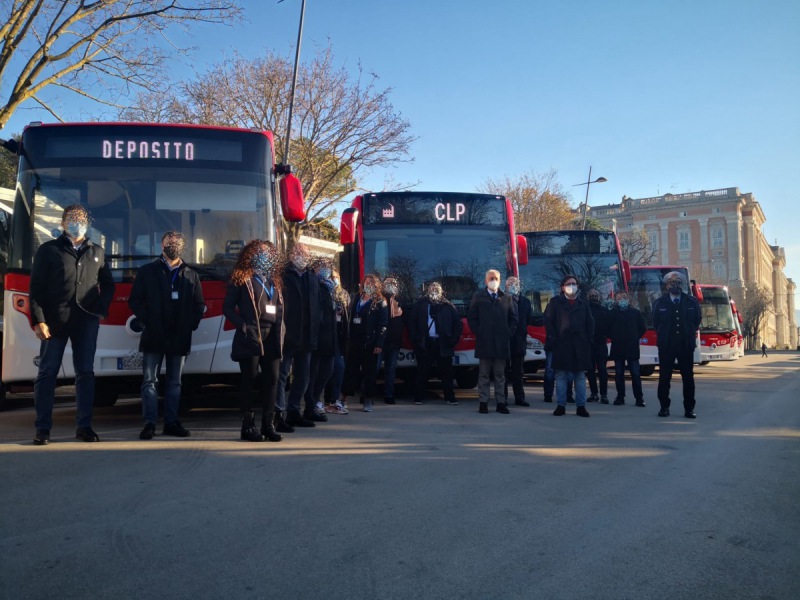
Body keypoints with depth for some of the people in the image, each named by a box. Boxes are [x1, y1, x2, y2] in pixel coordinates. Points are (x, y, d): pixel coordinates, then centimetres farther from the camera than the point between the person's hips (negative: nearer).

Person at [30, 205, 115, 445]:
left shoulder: (97, 252, 15)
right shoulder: (49, 250, 4)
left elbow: (108, 285, 20)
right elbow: (36, 288, -1)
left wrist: (101, 308, 3)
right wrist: (38, 321, -11)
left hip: (87, 321, 3)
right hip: (55, 321, -3)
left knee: (85, 373, 5)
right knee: (47, 373, 0)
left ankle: (84, 426, 12)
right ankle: (42, 428, 6)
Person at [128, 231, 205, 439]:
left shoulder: (190, 275, 12)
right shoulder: (148, 271, 6)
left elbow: (199, 304, 12)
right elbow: (135, 300, 3)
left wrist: (191, 324, -1)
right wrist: (147, 320, -7)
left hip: (180, 338, 2)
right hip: (153, 337, -2)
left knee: (174, 382, 8)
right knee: (149, 380, -3)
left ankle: (171, 422, 14)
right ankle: (150, 423, 1)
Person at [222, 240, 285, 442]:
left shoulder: (274, 280, 18)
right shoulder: (241, 279, 1)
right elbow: (227, 307, -3)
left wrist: (281, 328, 4)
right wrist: (243, 326, -13)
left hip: (272, 337, 5)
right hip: (250, 338, -5)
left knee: (272, 380, 3)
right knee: (250, 381, 0)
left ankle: (268, 425, 10)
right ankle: (248, 426, 8)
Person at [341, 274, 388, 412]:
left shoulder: (380, 303, 1)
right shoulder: (356, 299, 13)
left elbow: (383, 325, -5)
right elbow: (350, 319, 10)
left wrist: (379, 344, -13)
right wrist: (348, 338, 1)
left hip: (370, 343, -3)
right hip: (354, 340, 3)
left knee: (369, 371, 3)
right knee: (350, 369, 4)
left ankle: (368, 401, 11)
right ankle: (344, 398, 11)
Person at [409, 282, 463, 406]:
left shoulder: (448, 306, 8)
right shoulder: (420, 304, 7)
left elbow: (458, 323, 8)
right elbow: (412, 323, 6)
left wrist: (453, 339, 0)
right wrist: (415, 339, -1)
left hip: (443, 344, 1)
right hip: (425, 343, 0)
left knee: (446, 372, 3)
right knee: (422, 372, 4)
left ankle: (450, 398, 11)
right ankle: (419, 398, 12)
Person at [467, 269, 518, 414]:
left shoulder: (506, 298, 11)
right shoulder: (478, 297, 5)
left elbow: (514, 318, 14)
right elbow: (471, 317, 5)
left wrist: (509, 333, 4)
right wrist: (478, 332, -3)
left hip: (502, 343, 2)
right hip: (484, 342, -2)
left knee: (500, 374, 6)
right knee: (484, 374, 2)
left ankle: (500, 403, 10)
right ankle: (483, 402, 6)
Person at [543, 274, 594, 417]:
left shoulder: (584, 303, 14)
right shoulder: (555, 302, 5)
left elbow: (590, 324, 13)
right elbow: (548, 321, 0)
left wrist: (587, 340, 2)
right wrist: (554, 339, -7)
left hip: (580, 346, 2)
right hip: (561, 345, -2)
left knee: (580, 376, 3)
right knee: (561, 376, 0)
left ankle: (581, 406, 7)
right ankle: (561, 405, 6)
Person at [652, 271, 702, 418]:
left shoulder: (692, 302, 6)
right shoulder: (659, 303, 3)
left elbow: (697, 322, 13)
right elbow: (656, 324, 9)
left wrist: (689, 334, 9)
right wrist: (663, 336, 9)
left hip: (686, 345, 1)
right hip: (666, 345, -1)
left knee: (688, 377, 2)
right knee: (664, 377, 2)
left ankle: (689, 409, 9)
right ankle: (664, 407, 10)